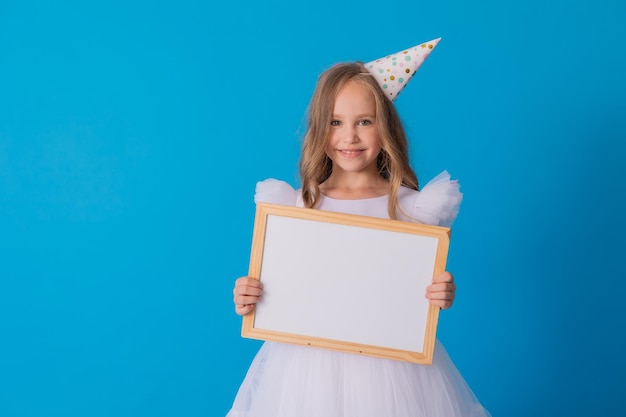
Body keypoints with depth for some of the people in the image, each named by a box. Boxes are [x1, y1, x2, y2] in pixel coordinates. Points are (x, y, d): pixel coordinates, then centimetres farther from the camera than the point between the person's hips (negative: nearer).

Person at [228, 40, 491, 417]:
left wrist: (443, 296, -19)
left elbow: (425, 287, 2)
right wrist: (249, 298, -13)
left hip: (388, 359, -1)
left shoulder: (410, 206, -5)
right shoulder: (297, 204, -2)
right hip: (309, 359, 1)